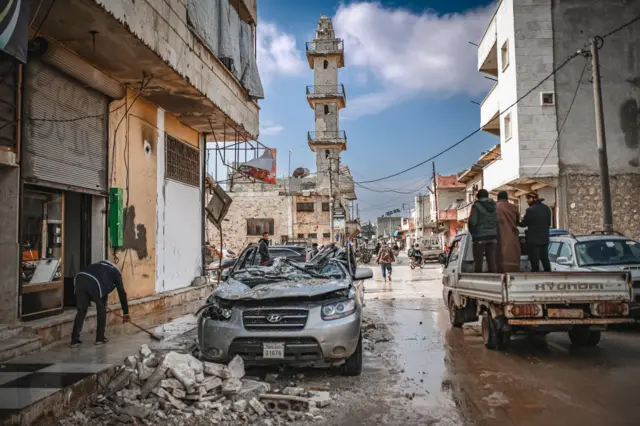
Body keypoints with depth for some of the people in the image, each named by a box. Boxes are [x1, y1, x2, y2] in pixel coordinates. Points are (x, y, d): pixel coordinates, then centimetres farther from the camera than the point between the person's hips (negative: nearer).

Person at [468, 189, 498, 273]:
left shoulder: (476, 206, -7)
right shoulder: (494, 206, 10)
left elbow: (472, 222, -12)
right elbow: (498, 222, 9)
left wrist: (473, 233, 4)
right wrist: (495, 233, 14)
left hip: (480, 237, -5)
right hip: (493, 237, 5)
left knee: (478, 261, 0)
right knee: (492, 261, 7)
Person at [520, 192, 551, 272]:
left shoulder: (531, 210, -17)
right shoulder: (547, 208, 8)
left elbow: (523, 224, -9)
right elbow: (549, 223, 15)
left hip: (533, 239, -7)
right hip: (544, 238, 7)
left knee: (535, 261, -2)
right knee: (545, 260, 15)